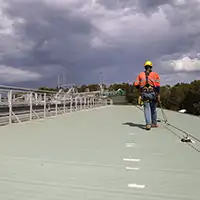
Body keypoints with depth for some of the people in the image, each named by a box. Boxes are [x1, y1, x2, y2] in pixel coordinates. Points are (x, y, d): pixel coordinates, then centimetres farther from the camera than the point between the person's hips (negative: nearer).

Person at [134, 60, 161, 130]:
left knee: (147, 109, -2)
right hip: (153, 94, 0)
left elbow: (136, 84, 4)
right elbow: (157, 85, -4)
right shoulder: (155, 74, 7)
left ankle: (148, 124, -17)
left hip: (144, 94, 0)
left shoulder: (140, 74, 11)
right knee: (153, 109, 15)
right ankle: (154, 123, 26)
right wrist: (158, 95, -5)